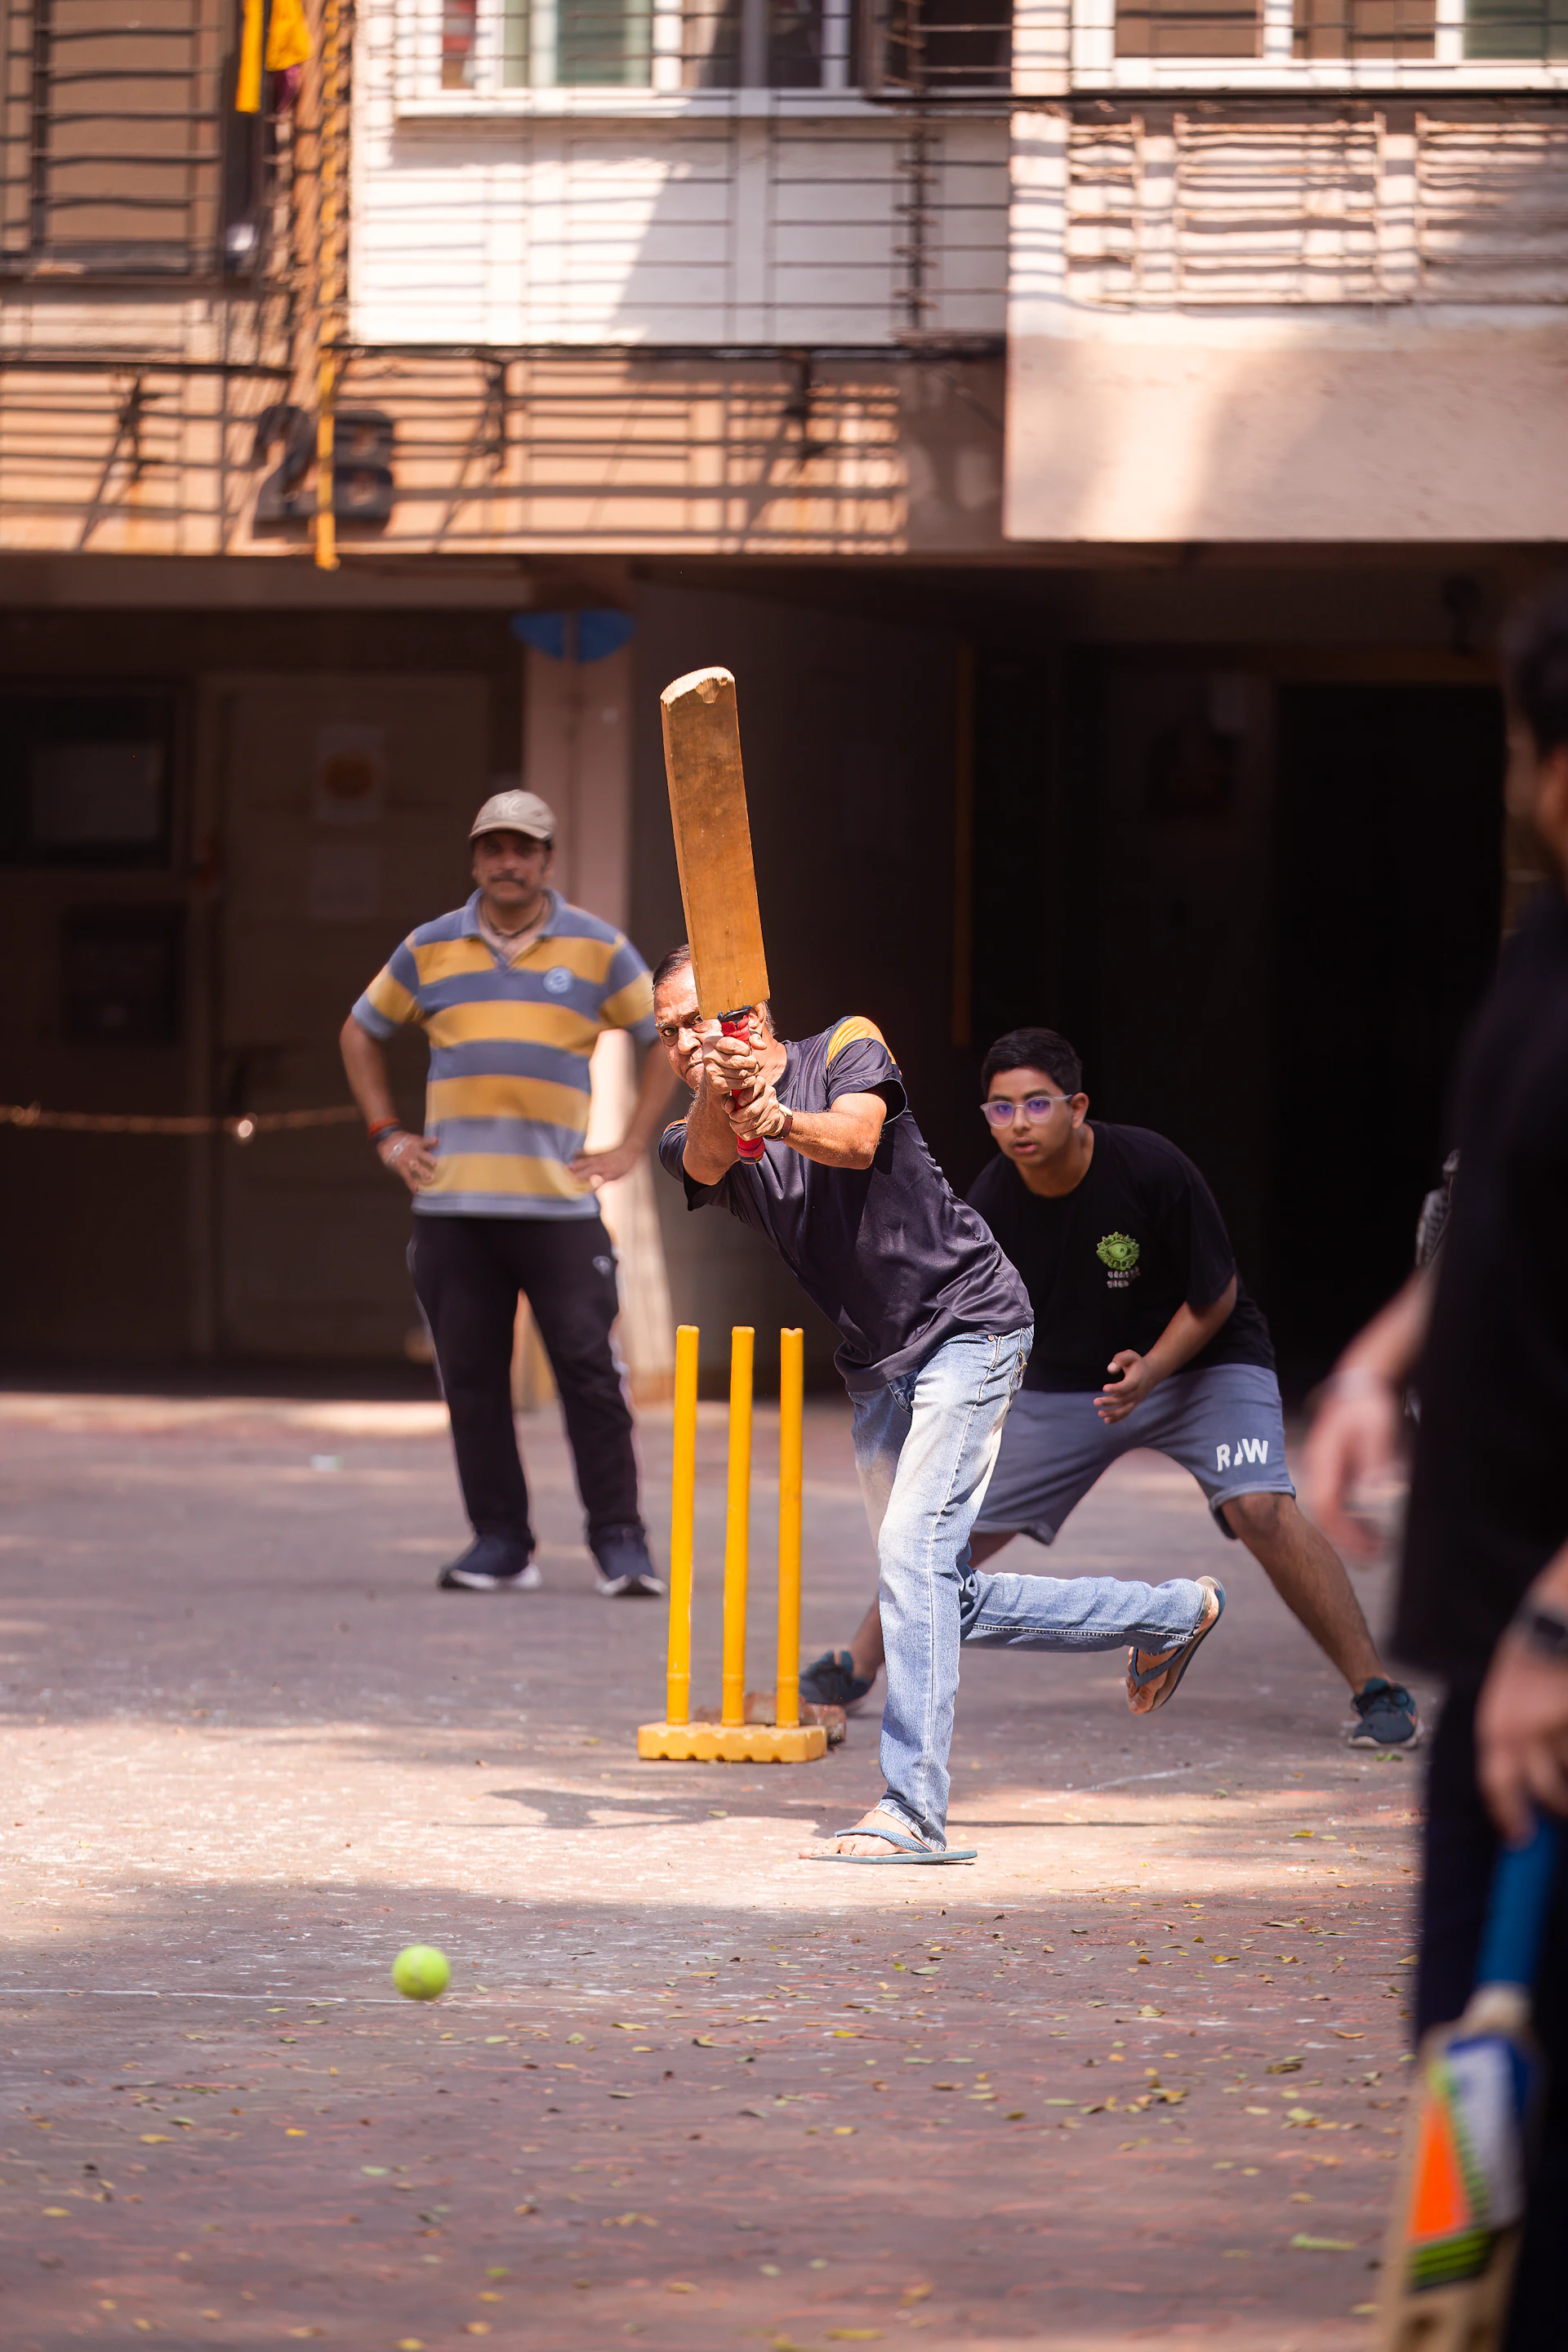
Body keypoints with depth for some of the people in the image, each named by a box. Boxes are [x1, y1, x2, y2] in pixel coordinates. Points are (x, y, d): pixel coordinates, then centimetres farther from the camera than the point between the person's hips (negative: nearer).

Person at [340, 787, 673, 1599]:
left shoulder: (595, 948, 5)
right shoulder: (431, 948, 10)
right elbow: (360, 1033, 23)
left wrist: (631, 1146, 4)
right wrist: (386, 1136, 13)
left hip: (559, 1202, -2)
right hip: (452, 1204, 2)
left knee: (588, 1371, -6)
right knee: (472, 1378, 2)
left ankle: (619, 1542, -2)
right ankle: (499, 1543, 9)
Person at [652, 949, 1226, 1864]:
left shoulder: (846, 1051, -9)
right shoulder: (699, 1136, 3)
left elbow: (856, 1138, -31)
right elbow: (706, 1160, -23)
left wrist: (784, 1121, -53)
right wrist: (720, 1097, -46)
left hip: (968, 1325, -8)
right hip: (874, 1364, 8)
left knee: (913, 1553, -21)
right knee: (947, 1602, 11)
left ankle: (914, 1812, -25)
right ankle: (1174, 1614, 31)